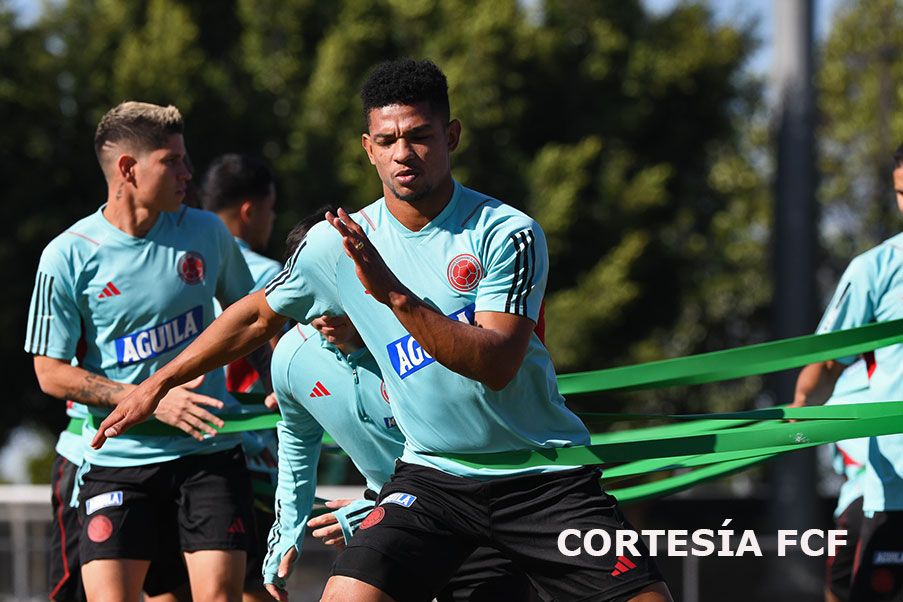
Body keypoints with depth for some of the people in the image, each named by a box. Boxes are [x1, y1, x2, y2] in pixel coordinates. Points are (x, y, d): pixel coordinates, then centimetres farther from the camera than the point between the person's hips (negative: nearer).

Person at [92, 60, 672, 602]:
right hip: (432, 476, 2)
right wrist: (158, 383, 20)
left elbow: (496, 364, -23)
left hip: (542, 477, -2)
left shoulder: (509, 233, -12)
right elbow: (257, 316, 16)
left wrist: (395, 294, -32)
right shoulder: (336, 243, 0)